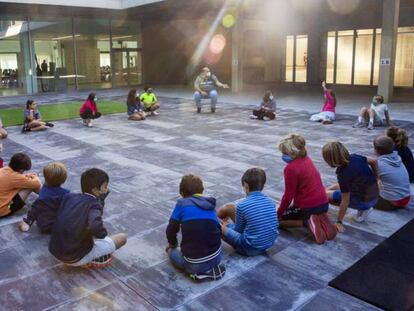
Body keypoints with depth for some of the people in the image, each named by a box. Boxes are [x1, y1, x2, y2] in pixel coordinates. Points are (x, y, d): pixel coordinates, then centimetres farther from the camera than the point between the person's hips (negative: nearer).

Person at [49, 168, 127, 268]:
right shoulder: (94, 205, -18)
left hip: (56, 252, 6)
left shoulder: (68, 197, -1)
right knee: (122, 237, 3)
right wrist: (103, 232, -13)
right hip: (76, 258, -6)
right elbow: (96, 228, -37)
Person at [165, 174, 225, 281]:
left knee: (171, 251, 26)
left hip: (195, 263, -4)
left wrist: (172, 244, 25)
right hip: (217, 257, 4)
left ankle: (199, 272, 4)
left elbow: (171, 230, 3)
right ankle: (211, 269, 9)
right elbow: (219, 230, 14)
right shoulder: (210, 204, 11)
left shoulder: (182, 203, -2)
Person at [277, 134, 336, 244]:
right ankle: (321, 220, 5)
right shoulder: (307, 159, 4)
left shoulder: (291, 168, -20)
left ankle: (308, 222, -10)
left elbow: (288, 196, -14)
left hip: (307, 207, -7)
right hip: (323, 204, 7)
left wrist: (278, 214, -1)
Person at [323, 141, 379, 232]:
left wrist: (339, 222, -12)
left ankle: (362, 209, 0)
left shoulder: (343, 174, -27)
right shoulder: (354, 157, -8)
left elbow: (345, 201, -22)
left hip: (364, 201, -8)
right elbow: (373, 162, 9)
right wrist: (374, 180, 19)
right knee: (334, 188, 20)